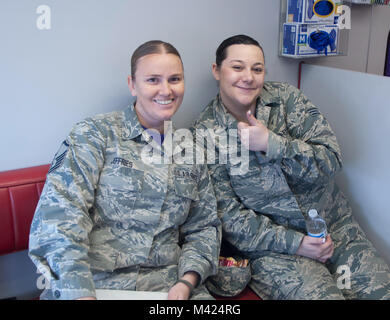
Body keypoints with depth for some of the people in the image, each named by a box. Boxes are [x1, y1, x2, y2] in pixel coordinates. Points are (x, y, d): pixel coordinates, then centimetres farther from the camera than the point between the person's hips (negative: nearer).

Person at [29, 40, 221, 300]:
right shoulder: (95, 134, -1)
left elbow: (204, 226, 15)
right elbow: (60, 210, -12)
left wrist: (186, 282, -1)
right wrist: (81, 292, -21)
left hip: (167, 286, 3)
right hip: (95, 284, -2)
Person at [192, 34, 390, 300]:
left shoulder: (286, 97, -1)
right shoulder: (205, 135, -8)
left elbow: (331, 160, -8)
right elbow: (228, 215, -9)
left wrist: (271, 143, -21)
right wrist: (294, 243, -15)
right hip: (270, 244, -3)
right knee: (321, 294, -23)